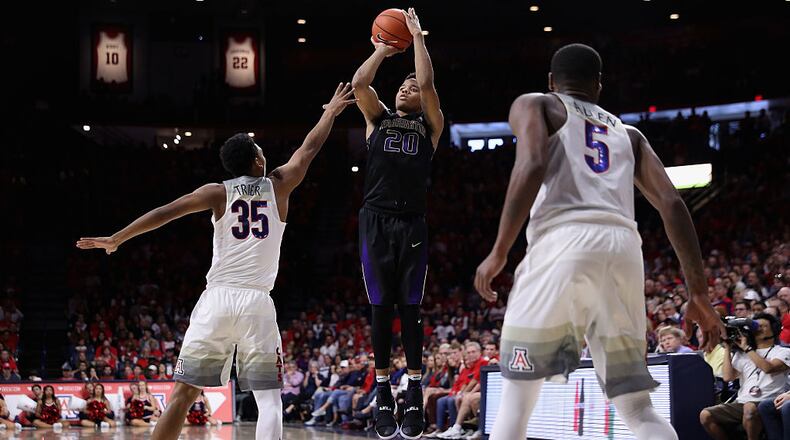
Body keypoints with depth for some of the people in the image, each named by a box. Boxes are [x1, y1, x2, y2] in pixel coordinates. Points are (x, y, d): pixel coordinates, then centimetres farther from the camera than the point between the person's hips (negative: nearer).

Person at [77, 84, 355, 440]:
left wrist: (115, 239, 6)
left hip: (217, 299, 1)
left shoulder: (218, 192, 8)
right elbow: (309, 148, 23)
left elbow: (166, 212, 1)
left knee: (183, 393, 5)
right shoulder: (278, 186, 9)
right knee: (269, 400, 2)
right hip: (257, 303, -1)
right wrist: (331, 112, 39)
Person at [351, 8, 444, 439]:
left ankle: (415, 393, 2)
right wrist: (383, 49, 13)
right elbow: (359, 83, 2)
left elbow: (428, 83, -3)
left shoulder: (430, 126, 12)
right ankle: (383, 391, 6)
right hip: (375, 221, 1)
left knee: (409, 308, -1)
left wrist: (416, 34, 5)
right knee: (381, 307, 2)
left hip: (412, 224, -1)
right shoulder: (378, 118, 17)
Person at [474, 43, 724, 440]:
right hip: (623, 250, 4)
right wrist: (698, 293, 15)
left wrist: (498, 253, -4)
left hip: (564, 243, -4)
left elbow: (532, 166, -4)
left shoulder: (534, 105, 19)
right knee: (637, 408, 11)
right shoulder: (628, 133, 31)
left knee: (516, 398, 3)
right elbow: (672, 203, 17)